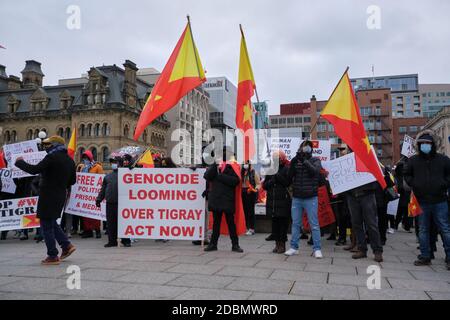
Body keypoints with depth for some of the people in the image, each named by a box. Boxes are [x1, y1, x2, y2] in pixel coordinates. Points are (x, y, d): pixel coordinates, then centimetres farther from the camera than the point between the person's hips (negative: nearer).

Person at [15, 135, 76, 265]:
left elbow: (34, 170, -20)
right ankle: (66, 245, 16)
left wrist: (19, 162, -6)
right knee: (52, 222, 22)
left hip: (48, 196, -8)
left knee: (46, 225, 2)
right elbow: (72, 180, 14)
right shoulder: (69, 160, 9)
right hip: (61, 195, 8)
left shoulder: (52, 157, -14)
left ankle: (53, 256, 5)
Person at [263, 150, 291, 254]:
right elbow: (264, 185, 12)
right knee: (275, 222, 8)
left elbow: (287, 182, -15)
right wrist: (271, 181, -7)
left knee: (283, 223, 1)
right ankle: (277, 243, 18)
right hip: (272, 201, 5)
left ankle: (282, 244, 11)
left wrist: (277, 175, -17)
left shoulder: (287, 169, -1)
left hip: (283, 200, -5)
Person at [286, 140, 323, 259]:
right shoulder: (295, 161, 8)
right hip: (296, 198, 3)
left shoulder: (315, 160, 2)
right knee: (295, 223, 9)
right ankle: (294, 247, 17)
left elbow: (315, 171, -17)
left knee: (314, 224, 0)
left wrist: (305, 160, -19)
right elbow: (289, 177, -1)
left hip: (310, 198, -3)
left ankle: (317, 249, 9)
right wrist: (293, 163, -13)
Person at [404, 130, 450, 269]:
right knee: (423, 230, 8)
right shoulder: (413, 160, 5)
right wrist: (413, 184, 0)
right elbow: (406, 174, 14)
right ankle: (425, 256, 17)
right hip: (421, 201, 2)